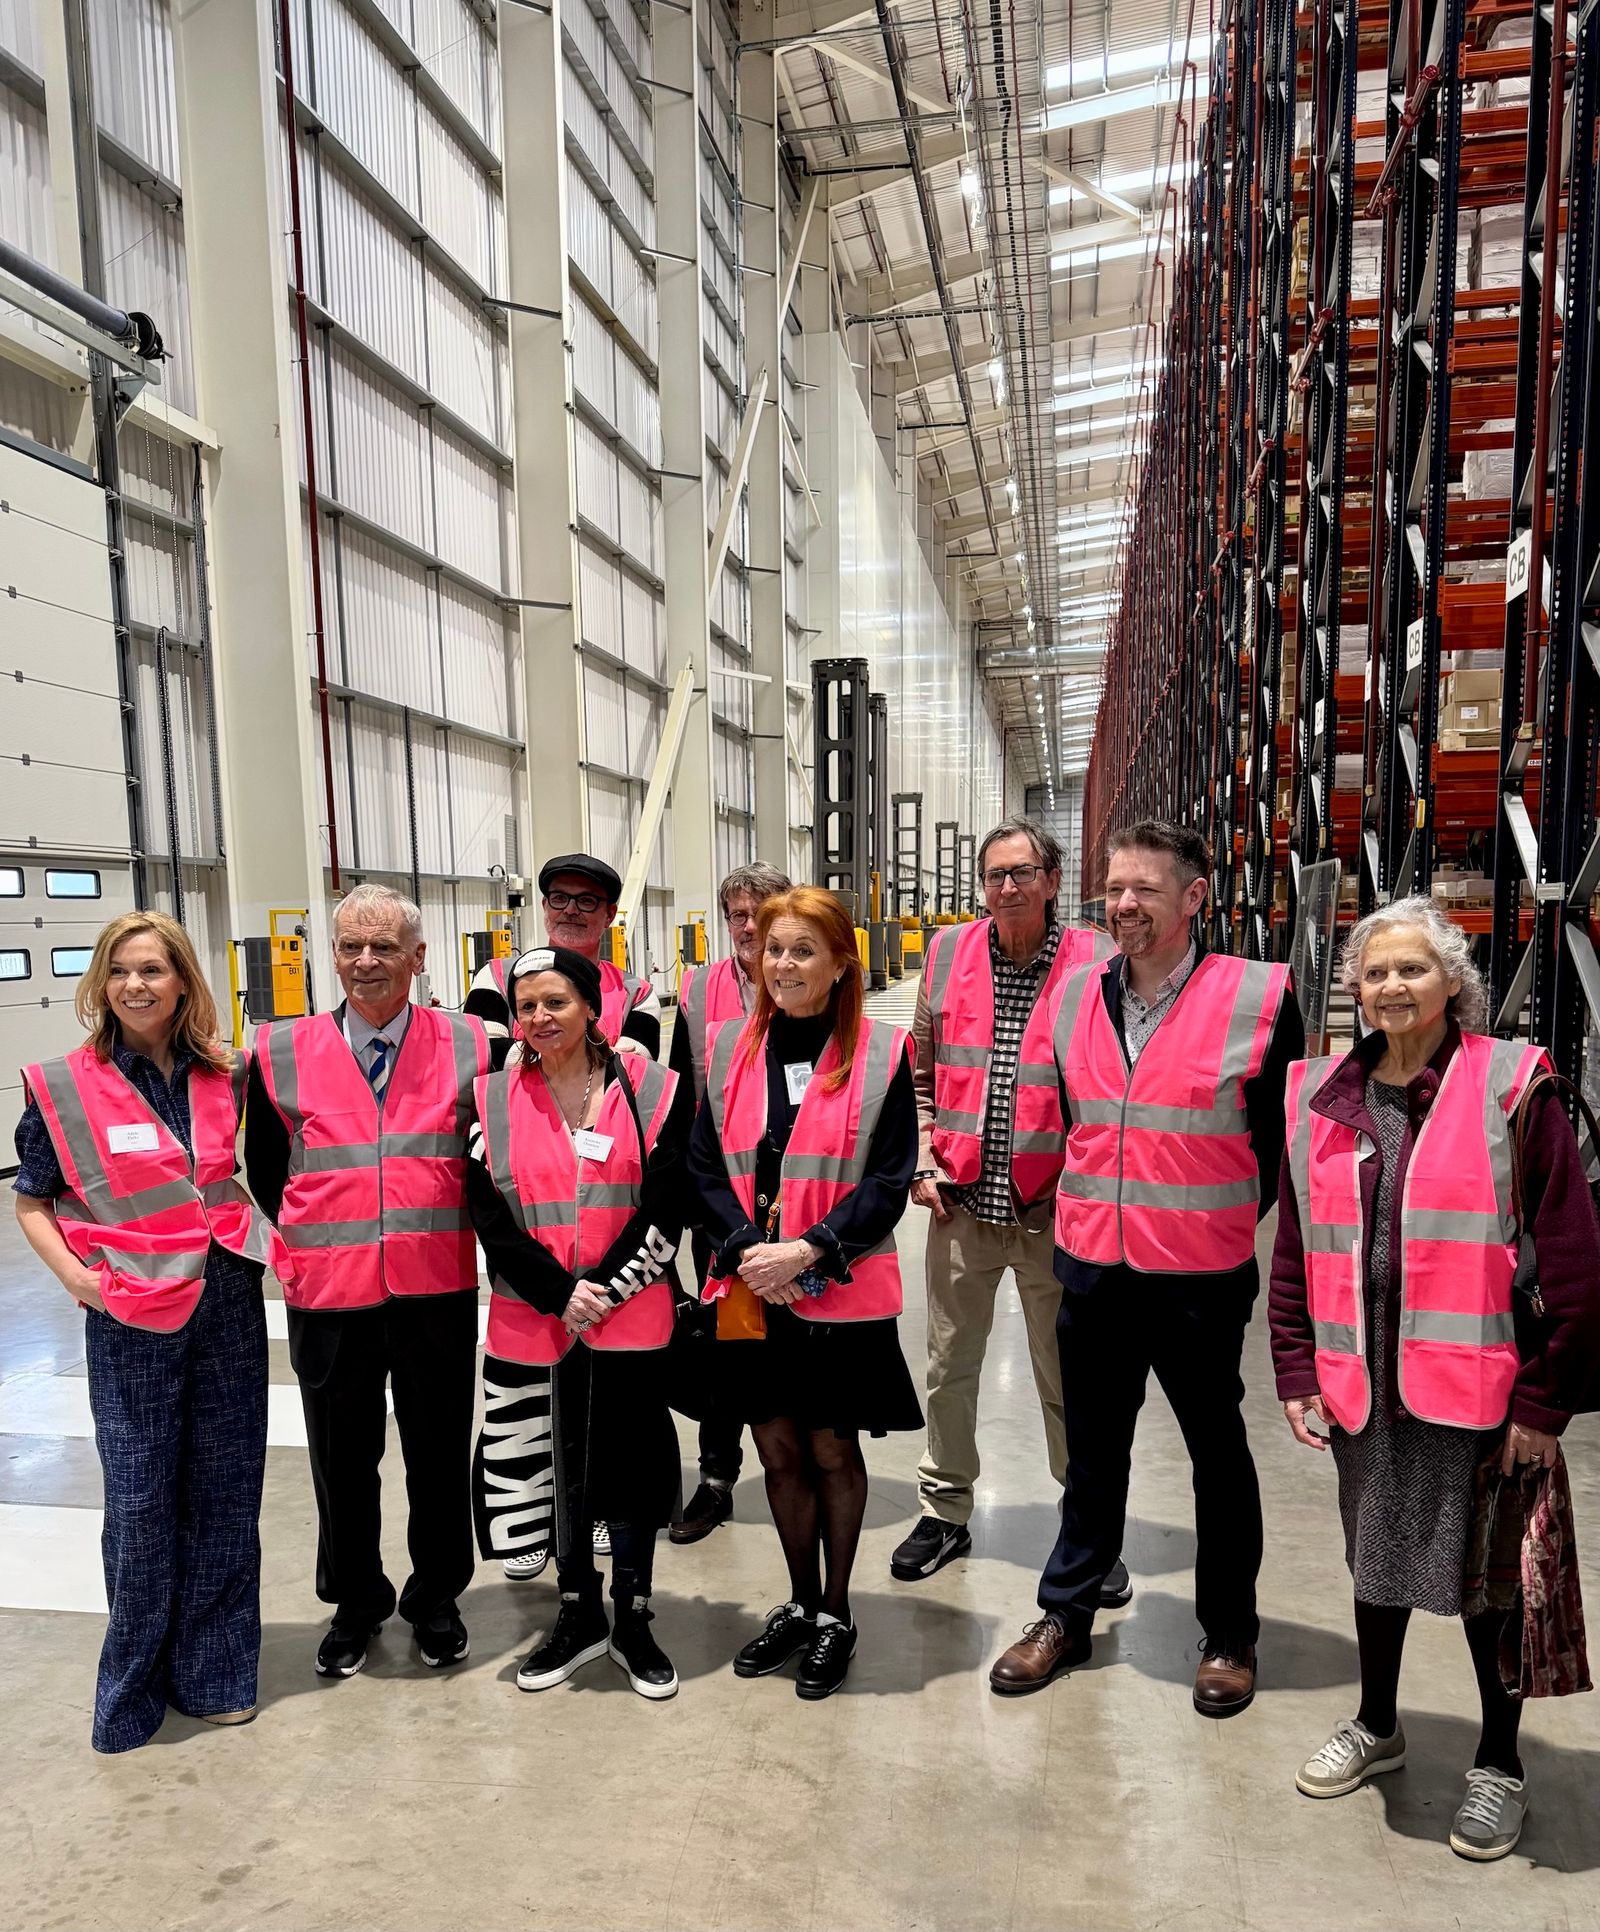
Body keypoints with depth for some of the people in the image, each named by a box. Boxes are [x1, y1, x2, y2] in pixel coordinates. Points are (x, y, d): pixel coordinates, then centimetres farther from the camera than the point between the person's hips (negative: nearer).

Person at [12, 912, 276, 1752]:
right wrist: (76, 1276, -10)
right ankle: (133, 1689, 28)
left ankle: (212, 1672, 30)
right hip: (130, 1318, -3)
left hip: (229, 1305, 3)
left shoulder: (225, 1077, 2)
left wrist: (266, 1241, 2)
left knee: (224, 1491, 11)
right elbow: (32, 1202, 3)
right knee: (140, 1502, 6)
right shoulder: (63, 1085, -6)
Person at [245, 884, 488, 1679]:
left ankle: (436, 1598, 35)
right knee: (342, 1459, 16)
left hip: (437, 1290, -1)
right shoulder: (283, 1053, -2)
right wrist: (304, 1232, 5)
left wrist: (455, 1224, 3)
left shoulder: (467, 1046, -4)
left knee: (439, 1455, 14)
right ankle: (355, 1602, 38)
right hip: (327, 1292, 1)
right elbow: (262, 1167, 11)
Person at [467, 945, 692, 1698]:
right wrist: (559, 1295, -12)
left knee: (632, 1462, 7)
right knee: (550, 1467, 11)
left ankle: (632, 1621, 28)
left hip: (630, 1319, -1)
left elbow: (663, 1213, -5)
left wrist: (603, 1293, -12)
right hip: (532, 1321, 2)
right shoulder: (493, 1101, 2)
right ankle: (578, 1616, 32)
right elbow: (491, 1218, -3)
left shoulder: (653, 1091, -2)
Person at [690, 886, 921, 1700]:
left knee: (833, 1449, 10)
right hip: (751, 1289, 3)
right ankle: (800, 1602, 36)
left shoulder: (881, 1052, -6)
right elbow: (704, 1166, 4)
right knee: (778, 1449, 15)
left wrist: (809, 1249, -17)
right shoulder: (730, 1047, 4)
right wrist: (746, 1248, -11)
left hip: (842, 1292, -3)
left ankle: (835, 1613, 31)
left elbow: (890, 1178, -8)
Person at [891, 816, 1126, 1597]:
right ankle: (945, 1511, 33)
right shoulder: (948, 953, 4)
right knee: (949, 1365, 15)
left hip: (1053, 1210, -3)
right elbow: (921, 1073, 11)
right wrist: (923, 1162, 2)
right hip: (961, 1205, 3)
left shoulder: (1094, 962, -6)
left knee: (1068, 1377, 11)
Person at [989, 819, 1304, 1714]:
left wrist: (1240, 1219, 3)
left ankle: (1230, 1633, 34)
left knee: (1218, 1451, 15)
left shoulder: (1257, 997, -11)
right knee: (1094, 1449, 18)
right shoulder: (1077, 996, 3)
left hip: (1201, 1276, -4)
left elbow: (1283, 1133, -1)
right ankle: (1067, 1614, 34)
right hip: (1093, 1267, 4)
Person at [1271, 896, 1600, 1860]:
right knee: (1376, 1554, 21)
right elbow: (1295, 1249, 8)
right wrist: (1297, 1369, 4)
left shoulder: (1510, 1085, -10)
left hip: (1477, 1387, -4)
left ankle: (1500, 1763, 37)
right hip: (1362, 1387, 4)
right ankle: (1378, 1726, 44)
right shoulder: (1323, 1097, 2)